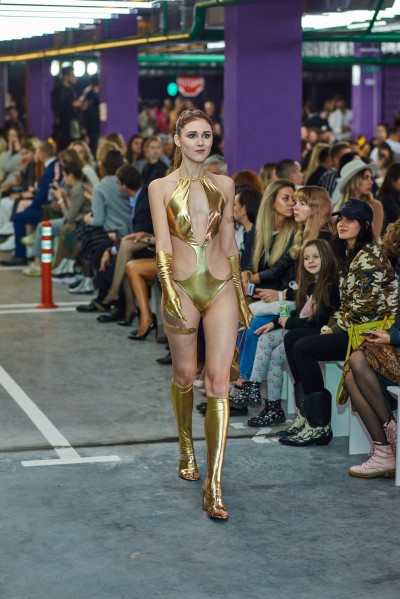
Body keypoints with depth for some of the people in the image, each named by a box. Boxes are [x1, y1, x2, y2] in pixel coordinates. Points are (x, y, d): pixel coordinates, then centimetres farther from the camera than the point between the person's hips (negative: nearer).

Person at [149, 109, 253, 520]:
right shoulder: (161, 187, 2)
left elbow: (229, 241, 15)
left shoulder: (224, 185, 10)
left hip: (221, 287, 1)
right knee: (184, 374, 11)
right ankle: (186, 449, 39)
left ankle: (214, 485, -11)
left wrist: (241, 293, 15)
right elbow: (162, 244, -7)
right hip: (182, 286, -1)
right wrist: (169, 290, -19)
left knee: (218, 380, -8)